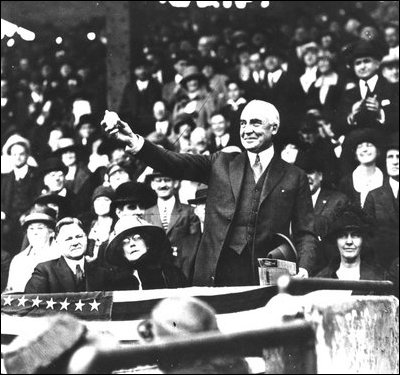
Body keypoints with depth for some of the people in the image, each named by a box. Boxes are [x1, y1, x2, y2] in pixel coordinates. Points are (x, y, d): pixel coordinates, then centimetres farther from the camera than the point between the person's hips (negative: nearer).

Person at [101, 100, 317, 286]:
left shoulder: (294, 178, 10)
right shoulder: (220, 165, 14)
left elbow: (305, 233, 8)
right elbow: (173, 164, 2)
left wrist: (303, 269, -11)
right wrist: (134, 141, -13)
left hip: (267, 279, -1)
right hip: (216, 274, 1)